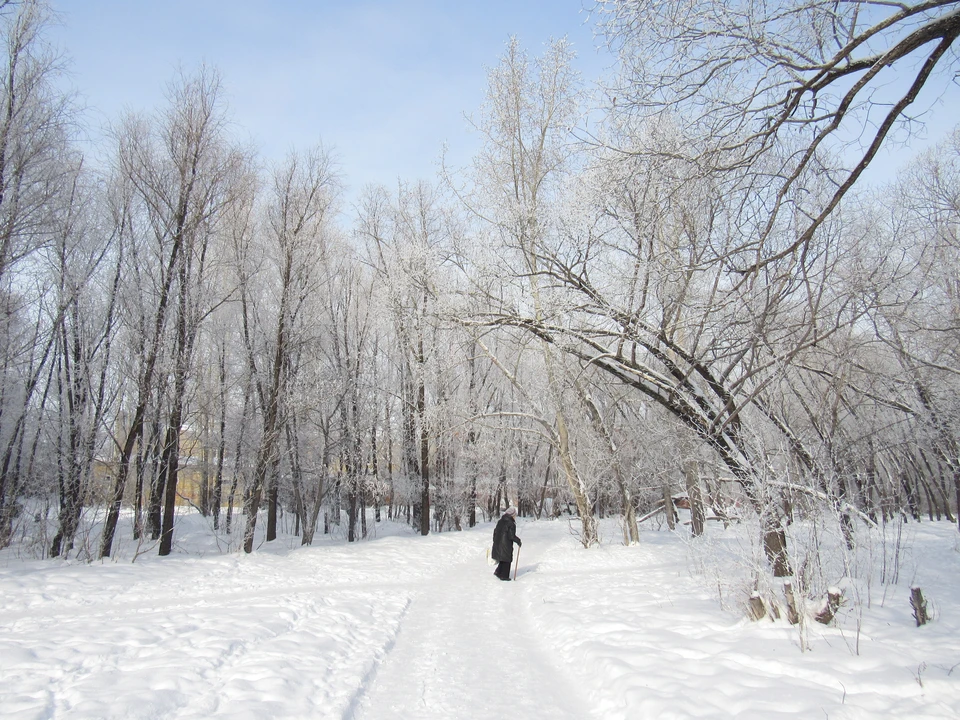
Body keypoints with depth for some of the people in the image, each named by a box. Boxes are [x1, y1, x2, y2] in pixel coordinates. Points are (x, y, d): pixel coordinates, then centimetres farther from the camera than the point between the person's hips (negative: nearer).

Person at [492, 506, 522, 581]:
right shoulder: (511, 524, -16)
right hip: (506, 545, -7)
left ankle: (498, 572, 20)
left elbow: (495, 531, 13)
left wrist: (495, 541, 22)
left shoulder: (500, 521, 7)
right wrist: (518, 541, -4)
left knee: (503, 558, 22)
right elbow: (511, 536, -17)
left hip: (497, 544, 7)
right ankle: (504, 576, 10)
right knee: (506, 560, 6)